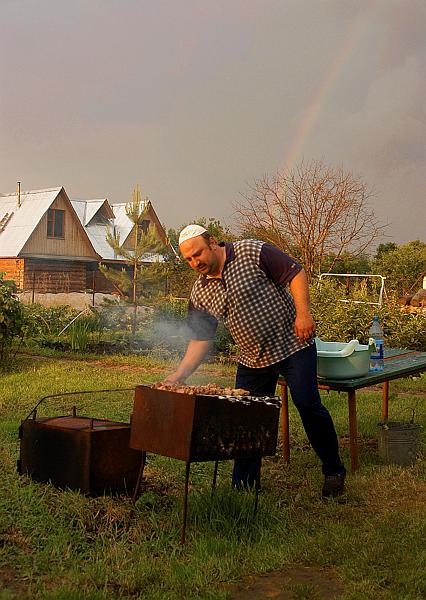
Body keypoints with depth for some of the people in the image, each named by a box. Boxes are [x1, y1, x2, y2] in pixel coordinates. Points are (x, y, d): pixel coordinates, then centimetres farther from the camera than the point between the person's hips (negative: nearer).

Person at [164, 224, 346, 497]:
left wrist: (303, 313, -21)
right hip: (252, 360, 5)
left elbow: (296, 273, -11)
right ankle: (244, 485, 18)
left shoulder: (252, 252, -12)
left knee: (308, 405, -9)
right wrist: (179, 375, -7)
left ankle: (334, 471, 10)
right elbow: (201, 339, 3)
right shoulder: (200, 294, 1)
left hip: (293, 344, -5)